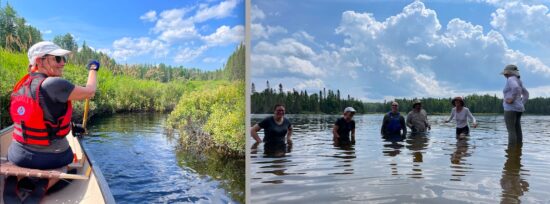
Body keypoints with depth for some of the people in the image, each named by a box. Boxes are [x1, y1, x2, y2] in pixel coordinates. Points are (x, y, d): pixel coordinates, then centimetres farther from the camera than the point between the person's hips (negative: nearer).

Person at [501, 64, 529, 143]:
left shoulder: (510, 79, -11)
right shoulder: (518, 81, 18)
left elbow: (516, 88, -32)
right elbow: (526, 94, 25)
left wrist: (512, 99, -21)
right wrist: (521, 104, 20)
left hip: (511, 109, -9)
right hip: (518, 109, 10)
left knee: (511, 131, -10)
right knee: (517, 131, 8)